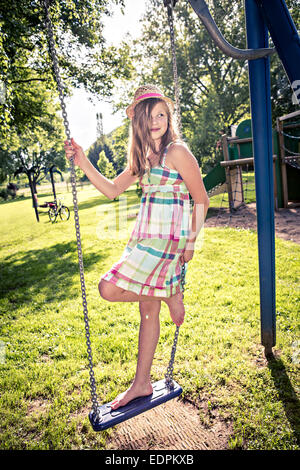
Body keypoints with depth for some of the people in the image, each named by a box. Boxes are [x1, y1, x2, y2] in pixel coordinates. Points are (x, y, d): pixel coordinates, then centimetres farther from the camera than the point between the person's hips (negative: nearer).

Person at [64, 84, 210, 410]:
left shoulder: (177, 151, -8)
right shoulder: (142, 156, 14)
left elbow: (201, 200, -7)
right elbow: (112, 190, 16)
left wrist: (191, 242, -8)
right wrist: (83, 163, 7)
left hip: (167, 237, -8)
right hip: (145, 236, 8)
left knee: (109, 289, -14)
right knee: (148, 308, 12)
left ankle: (172, 294, 7)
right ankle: (142, 384, 26)